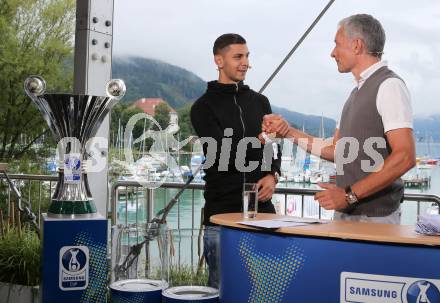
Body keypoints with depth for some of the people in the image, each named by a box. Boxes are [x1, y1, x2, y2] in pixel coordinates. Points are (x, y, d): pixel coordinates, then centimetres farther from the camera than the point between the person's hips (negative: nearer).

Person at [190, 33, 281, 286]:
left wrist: (273, 175, -3)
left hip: (261, 207, 4)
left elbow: (273, 146, 16)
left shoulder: (260, 102, 14)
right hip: (222, 209, -4)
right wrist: (258, 140, -25)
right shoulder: (204, 107, -2)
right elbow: (220, 153, -14)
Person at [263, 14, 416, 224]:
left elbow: (405, 157, -20)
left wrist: (350, 194, -20)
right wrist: (289, 132, 10)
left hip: (375, 216, -7)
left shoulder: (388, 85, -12)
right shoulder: (358, 92, 13)